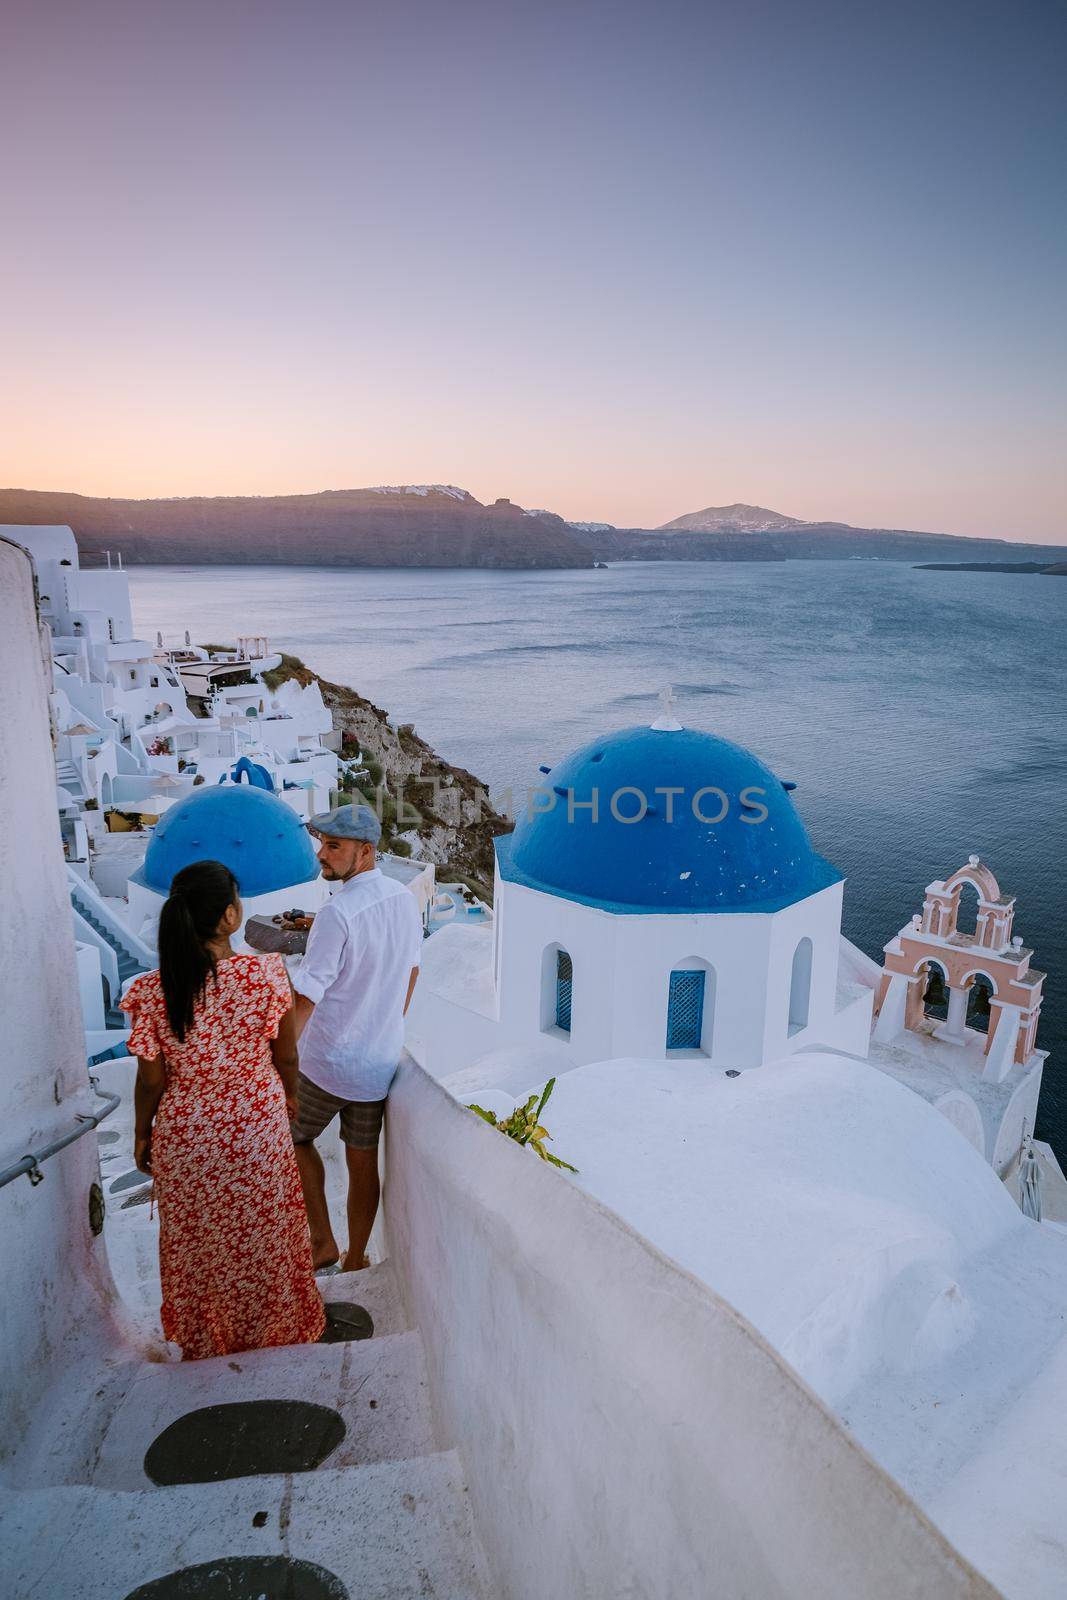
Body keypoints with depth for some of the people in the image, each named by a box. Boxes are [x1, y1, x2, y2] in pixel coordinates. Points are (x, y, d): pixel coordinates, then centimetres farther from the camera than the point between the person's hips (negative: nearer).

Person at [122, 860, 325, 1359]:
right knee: (263, 1234, 22)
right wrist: (290, 1095, 11)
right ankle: (273, 1328, 42)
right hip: (257, 1129, -1)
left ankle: (204, 1340, 44)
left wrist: (142, 1135, 8)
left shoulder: (152, 990, -19)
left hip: (184, 1135, 1)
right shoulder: (265, 974, -22)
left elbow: (151, 1079, -10)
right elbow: (286, 1057, -10)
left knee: (196, 1240, 23)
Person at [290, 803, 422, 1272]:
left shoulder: (338, 913, -23)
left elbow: (305, 999, -25)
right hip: (381, 1060, 6)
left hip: (328, 1063, -6)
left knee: (294, 1138, 20)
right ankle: (355, 1263, 30)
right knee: (363, 1163, 17)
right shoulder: (405, 900, -1)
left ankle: (323, 1243, 23)